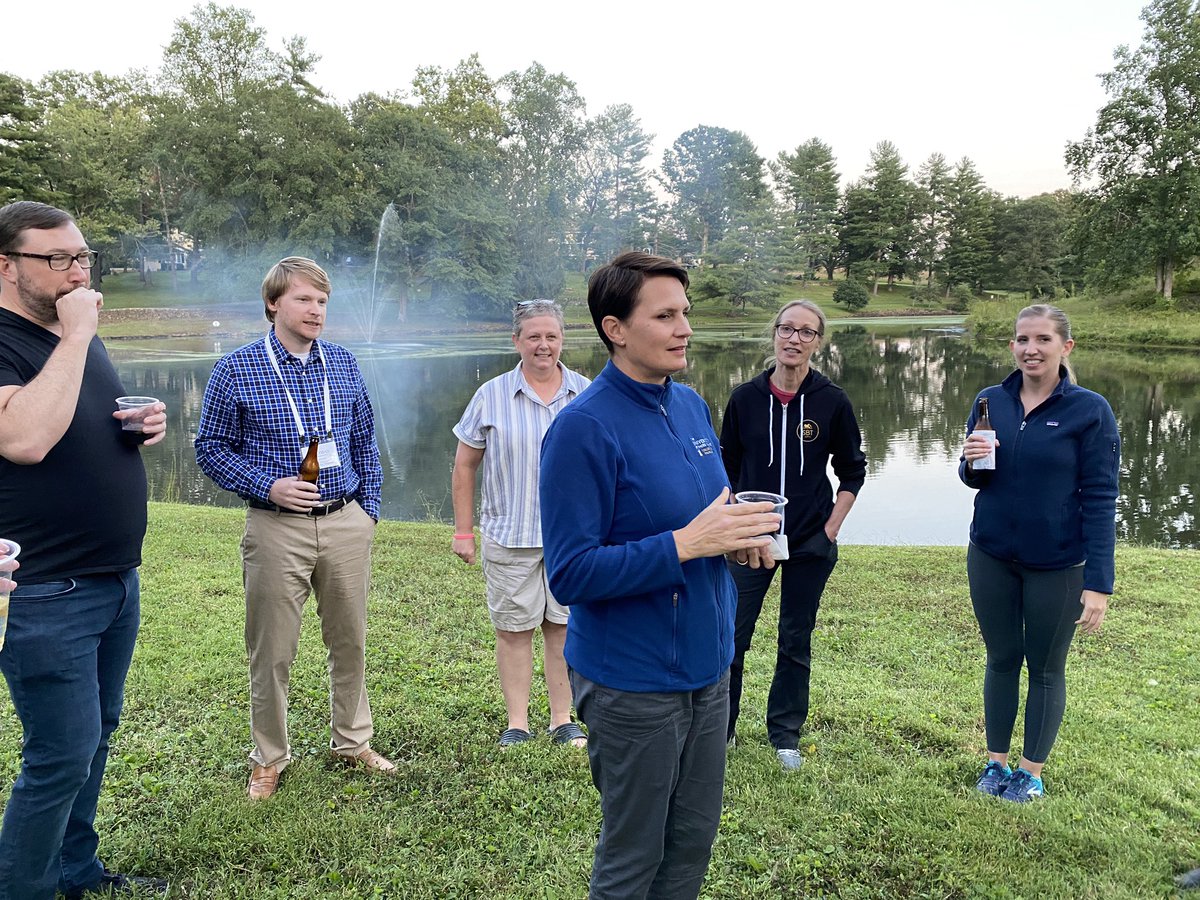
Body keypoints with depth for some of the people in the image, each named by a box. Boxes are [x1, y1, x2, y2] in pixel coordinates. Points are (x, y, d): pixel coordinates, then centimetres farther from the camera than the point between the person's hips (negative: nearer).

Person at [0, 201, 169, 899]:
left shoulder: (81, 340, 12)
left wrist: (147, 424, 2)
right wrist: (75, 336, -25)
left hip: (117, 578, 9)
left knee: (95, 738, 18)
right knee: (63, 757, -3)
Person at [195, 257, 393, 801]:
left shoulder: (343, 364, 7)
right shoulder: (236, 370, -4)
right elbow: (211, 448, 0)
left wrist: (368, 509, 8)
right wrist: (268, 487, -14)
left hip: (346, 525, 3)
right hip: (277, 527, -3)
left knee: (350, 640, 13)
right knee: (272, 652, 6)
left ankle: (352, 741, 31)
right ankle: (269, 759, 25)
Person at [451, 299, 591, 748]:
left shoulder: (586, 394, 4)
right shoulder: (492, 396, -1)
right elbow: (464, 465, 4)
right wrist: (463, 530, 2)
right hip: (510, 536, -1)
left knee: (564, 627, 9)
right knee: (513, 630, 6)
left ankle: (563, 720, 23)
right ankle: (517, 724, 20)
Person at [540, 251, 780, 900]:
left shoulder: (692, 406, 5)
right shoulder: (584, 427, -19)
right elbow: (570, 574, -21)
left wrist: (737, 531, -4)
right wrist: (686, 543, -26)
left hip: (707, 665, 7)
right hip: (633, 682, -7)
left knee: (692, 842, 20)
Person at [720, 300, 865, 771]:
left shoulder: (832, 401, -3)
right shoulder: (746, 397, -2)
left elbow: (852, 471, 6)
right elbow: (725, 470, 6)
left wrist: (830, 529, -1)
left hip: (810, 544, 0)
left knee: (795, 642, 11)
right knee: (731, 636, 2)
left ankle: (785, 735, 27)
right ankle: (720, 727, 21)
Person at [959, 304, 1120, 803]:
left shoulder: (1089, 410, -11)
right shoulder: (991, 401, 0)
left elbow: (1100, 498, -12)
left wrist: (1098, 582, -16)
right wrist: (972, 463, -16)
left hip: (1057, 565, -3)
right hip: (991, 557, 3)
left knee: (1046, 669, 13)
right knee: (1001, 659, 16)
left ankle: (1032, 771, 30)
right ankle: (996, 762, 31)